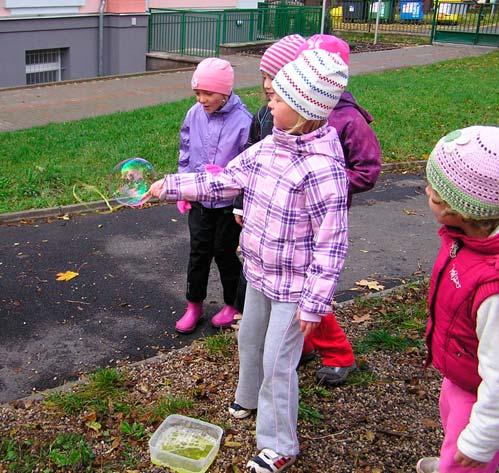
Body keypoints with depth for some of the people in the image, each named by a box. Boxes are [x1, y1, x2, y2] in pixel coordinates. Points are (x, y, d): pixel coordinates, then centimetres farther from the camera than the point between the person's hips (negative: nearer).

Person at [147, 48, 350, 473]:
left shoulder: (322, 167, -28)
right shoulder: (270, 146, -4)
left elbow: (331, 242, -25)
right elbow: (226, 179, 6)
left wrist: (314, 303, -23)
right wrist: (171, 186, 5)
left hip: (293, 286, -8)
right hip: (260, 273, 8)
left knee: (278, 362, 4)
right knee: (250, 340, 27)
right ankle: (250, 399, 56)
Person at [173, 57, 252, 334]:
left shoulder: (242, 120, -17)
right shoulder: (194, 115, -2)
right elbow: (185, 155, 8)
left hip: (229, 202, -4)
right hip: (199, 199, 4)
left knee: (225, 252, 10)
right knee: (199, 252, 11)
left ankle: (232, 304, 31)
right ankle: (194, 306, 27)